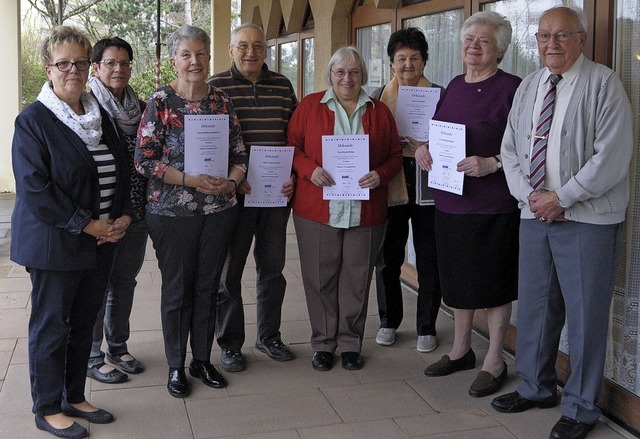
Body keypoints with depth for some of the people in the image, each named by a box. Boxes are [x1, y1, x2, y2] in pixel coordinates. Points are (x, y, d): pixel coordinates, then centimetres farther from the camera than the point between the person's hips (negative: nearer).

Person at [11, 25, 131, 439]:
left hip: (101, 242, 6)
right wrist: (87, 225, -18)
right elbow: (33, 188, -17)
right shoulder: (33, 120, -10)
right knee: (51, 327, 5)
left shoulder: (100, 116, 11)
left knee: (83, 323, 15)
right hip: (55, 244, -6)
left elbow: (121, 170, 16)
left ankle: (75, 397, 30)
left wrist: (124, 216, -1)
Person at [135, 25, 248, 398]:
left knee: (208, 286, 12)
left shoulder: (222, 101, 5)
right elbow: (144, 160, -11)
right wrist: (191, 180, -19)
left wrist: (231, 182, -11)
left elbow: (240, 153, 9)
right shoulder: (161, 102, -7)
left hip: (219, 210, 4)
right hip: (172, 212, -3)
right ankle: (176, 366, 22)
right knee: (177, 290, 6)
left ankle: (203, 359, 27)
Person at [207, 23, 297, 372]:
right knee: (229, 271, 5)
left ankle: (269, 336, 30)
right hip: (233, 194, -4)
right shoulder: (215, 87, -3)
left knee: (273, 267, 13)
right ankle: (230, 344, 20)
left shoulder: (282, 86, 9)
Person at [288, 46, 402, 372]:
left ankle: (350, 342, 22)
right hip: (317, 210, -1)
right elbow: (292, 146, 4)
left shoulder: (379, 112, 10)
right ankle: (323, 343, 19)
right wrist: (309, 169, -14)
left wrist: (380, 175, -8)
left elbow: (395, 156, 11)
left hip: (365, 212, 1)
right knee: (320, 278, 4)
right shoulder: (309, 106, 5)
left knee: (357, 278, 7)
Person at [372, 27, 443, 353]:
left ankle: (426, 327, 18)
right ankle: (388, 322, 24)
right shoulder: (378, 97, 8)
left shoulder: (439, 96, 5)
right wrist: (409, 149, -10)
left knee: (429, 260, 4)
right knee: (387, 258, 7)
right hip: (390, 187, 1)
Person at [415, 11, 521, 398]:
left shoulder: (511, 89, -10)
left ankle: (495, 362, 19)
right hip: (451, 201, 7)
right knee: (458, 278, 17)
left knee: (493, 283, 4)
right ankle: (461, 350, 34)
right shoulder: (455, 86, 12)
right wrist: (424, 149, 0)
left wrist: (492, 164, -25)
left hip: (492, 206, -7)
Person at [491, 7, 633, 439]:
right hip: (535, 214, 6)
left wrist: (562, 197, -14)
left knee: (585, 314, 1)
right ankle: (535, 388, 31)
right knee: (534, 305, 14)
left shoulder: (603, 83, -6)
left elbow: (612, 155, -13)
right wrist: (530, 196, -3)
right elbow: (511, 149, 13)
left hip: (588, 218, -6)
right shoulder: (528, 87, 14)